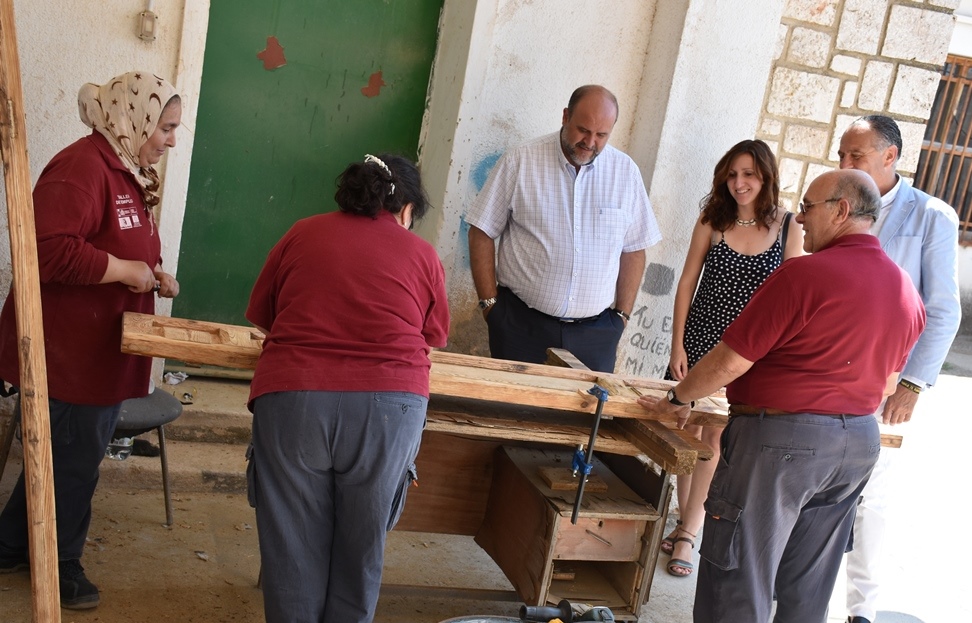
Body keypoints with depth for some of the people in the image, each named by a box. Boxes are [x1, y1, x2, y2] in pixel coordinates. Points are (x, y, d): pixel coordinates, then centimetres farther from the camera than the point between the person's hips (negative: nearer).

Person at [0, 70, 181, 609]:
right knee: (74, 459, 5)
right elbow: (52, 252, -30)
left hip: (102, 352, 10)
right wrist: (127, 271, -21)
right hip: (68, 353, -10)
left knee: (77, 454, 19)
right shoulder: (80, 168, -21)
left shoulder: (127, 172, 12)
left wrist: (150, 274, 7)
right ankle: (59, 565, 25)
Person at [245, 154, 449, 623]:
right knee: (361, 548, 17)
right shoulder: (422, 254, 12)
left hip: (293, 397, 0)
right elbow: (434, 336, 25)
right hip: (389, 404, 0)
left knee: (294, 545, 13)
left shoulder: (301, 234, 14)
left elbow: (261, 317, 23)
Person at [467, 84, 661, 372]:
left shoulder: (626, 172, 4)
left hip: (595, 331, 2)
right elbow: (482, 233, 1)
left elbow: (633, 249, 10)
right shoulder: (520, 161, -3)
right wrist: (490, 303, -4)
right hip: (521, 323, -1)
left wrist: (621, 315, 6)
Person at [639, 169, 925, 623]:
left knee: (739, 579, 4)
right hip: (859, 443, 8)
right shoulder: (906, 291, 6)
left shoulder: (806, 274, -17)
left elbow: (731, 361, -15)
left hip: (780, 438, -8)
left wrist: (677, 398, -1)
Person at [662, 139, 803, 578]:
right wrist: (677, 344, -2)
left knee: (715, 440, -1)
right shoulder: (713, 221, -1)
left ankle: (687, 533, 6)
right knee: (688, 431, 8)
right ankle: (686, 519, 24)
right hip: (699, 340, 2)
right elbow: (687, 282, 2)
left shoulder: (787, 228, -5)